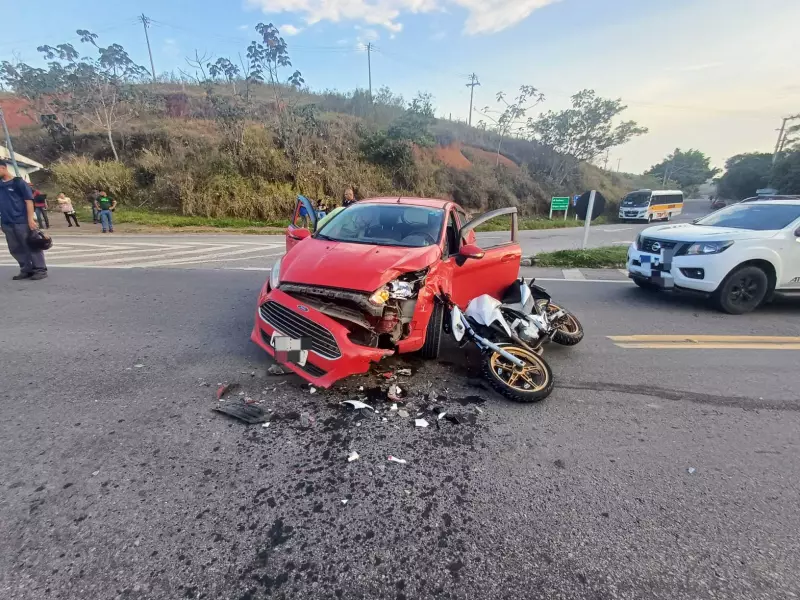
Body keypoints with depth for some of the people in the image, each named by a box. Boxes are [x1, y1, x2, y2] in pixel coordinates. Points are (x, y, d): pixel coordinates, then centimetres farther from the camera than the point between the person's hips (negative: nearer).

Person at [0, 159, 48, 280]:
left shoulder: (18, 182, -5)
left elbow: (29, 201, -9)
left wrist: (30, 219, -14)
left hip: (22, 221, -7)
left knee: (31, 246, -3)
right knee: (15, 249, 9)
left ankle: (40, 270, 1)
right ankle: (26, 270, 16)